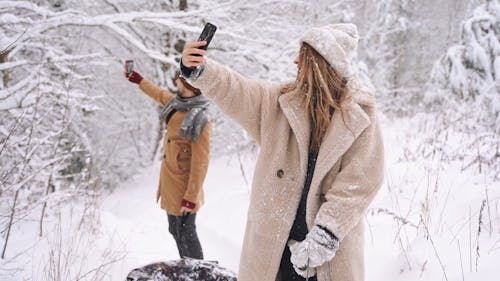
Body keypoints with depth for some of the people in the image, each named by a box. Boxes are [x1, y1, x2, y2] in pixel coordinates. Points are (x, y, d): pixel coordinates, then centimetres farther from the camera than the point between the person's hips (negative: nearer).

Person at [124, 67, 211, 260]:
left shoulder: (200, 121, -24)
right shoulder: (176, 103, 0)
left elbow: (200, 163, -22)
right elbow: (159, 94, 24)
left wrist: (191, 197, -20)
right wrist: (138, 80, 34)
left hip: (183, 187, -9)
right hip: (170, 184, 9)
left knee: (186, 233, 3)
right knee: (175, 230, 20)